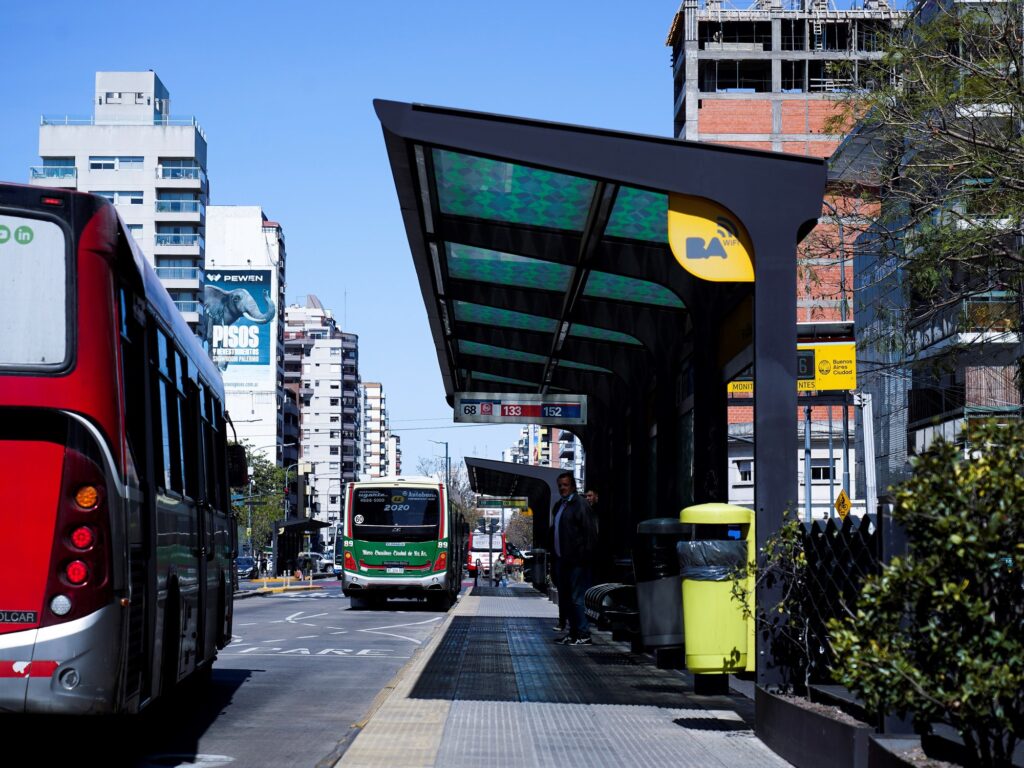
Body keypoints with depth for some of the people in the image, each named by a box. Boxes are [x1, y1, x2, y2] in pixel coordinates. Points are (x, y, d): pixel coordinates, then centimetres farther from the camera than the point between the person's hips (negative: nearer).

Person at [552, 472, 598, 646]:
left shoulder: (579, 505, -10)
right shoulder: (559, 506, 17)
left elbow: (590, 532, -15)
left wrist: (585, 556, -19)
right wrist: (555, 553, 14)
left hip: (577, 560, -10)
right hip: (564, 559, 10)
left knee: (578, 598, -9)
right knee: (565, 598, 12)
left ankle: (584, 635, -6)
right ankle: (573, 632, 19)